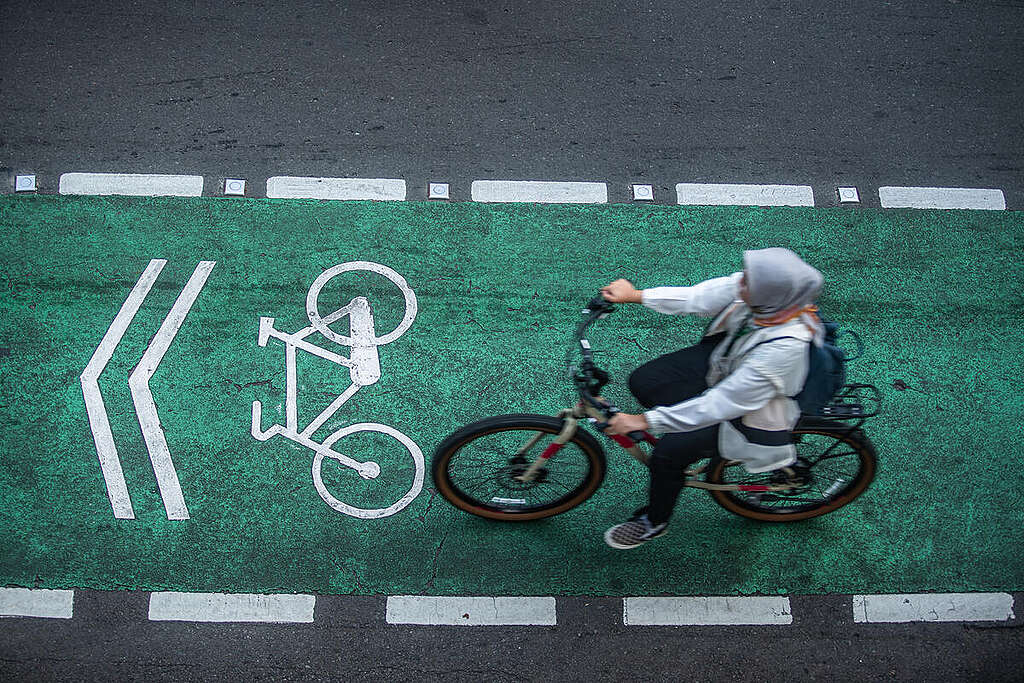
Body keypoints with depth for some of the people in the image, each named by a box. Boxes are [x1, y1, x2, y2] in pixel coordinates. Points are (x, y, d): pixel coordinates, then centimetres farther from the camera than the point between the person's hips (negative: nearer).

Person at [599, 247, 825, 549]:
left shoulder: (784, 348, -41)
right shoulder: (755, 284, -25)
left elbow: (724, 404, -35)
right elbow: (698, 297, -10)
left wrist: (646, 420, -31)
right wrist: (634, 295, -8)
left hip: (750, 408, -7)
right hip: (723, 358, 7)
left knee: (668, 453, -10)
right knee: (643, 382, -2)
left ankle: (654, 521, 20)